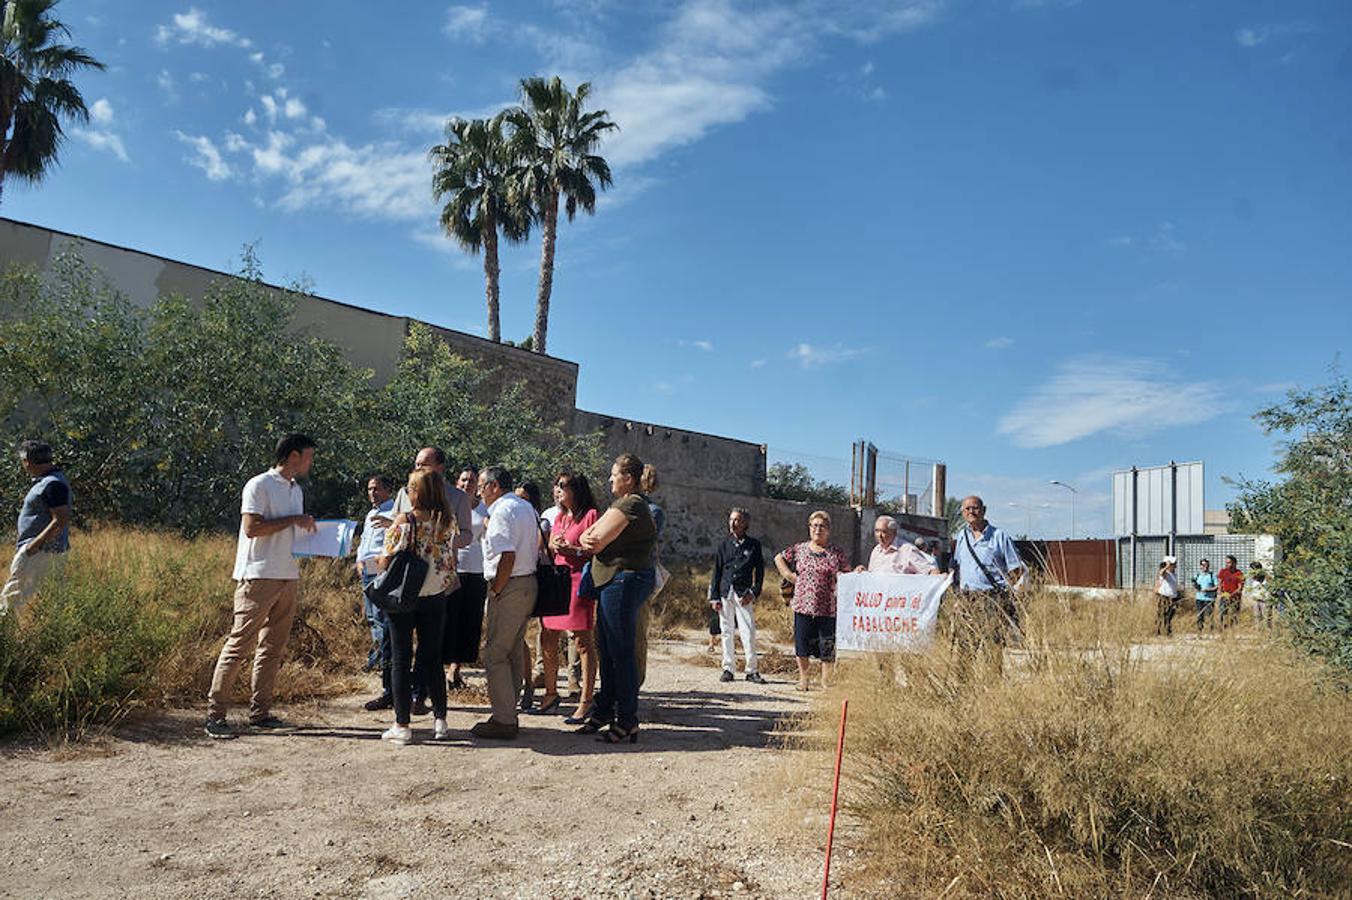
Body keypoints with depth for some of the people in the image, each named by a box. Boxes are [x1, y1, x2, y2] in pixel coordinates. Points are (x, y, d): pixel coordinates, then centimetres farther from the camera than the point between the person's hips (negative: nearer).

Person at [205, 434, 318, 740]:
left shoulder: (296, 490, 19)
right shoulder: (259, 485, -7)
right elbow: (252, 528, -16)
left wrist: (309, 528, 6)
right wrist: (293, 520, -13)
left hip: (289, 577, 8)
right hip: (258, 576, -8)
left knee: (273, 648, 9)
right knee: (239, 643, -5)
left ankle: (260, 711, 16)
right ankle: (215, 713, 1)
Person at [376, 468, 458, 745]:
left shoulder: (404, 521, -15)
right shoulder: (448, 522, -3)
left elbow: (387, 561, -13)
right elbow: (451, 561, 5)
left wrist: (377, 562, 7)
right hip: (435, 598, 4)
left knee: (401, 659, 6)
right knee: (432, 657, 14)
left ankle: (402, 725, 9)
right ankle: (440, 720, 16)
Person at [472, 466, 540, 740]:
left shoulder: (502, 511, -14)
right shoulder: (527, 508, 16)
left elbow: (507, 557, -23)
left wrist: (495, 591, -15)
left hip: (509, 588, -10)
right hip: (529, 583, 10)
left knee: (495, 655, -4)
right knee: (513, 653, 15)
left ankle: (503, 721, -1)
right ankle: (508, 712, 22)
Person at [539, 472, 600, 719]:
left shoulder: (591, 515, -4)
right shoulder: (559, 518, 21)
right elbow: (548, 547, 24)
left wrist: (573, 550, -19)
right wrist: (553, 545, 3)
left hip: (579, 581, -8)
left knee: (583, 643, -4)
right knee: (547, 640, 10)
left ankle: (586, 702, 0)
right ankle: (551, 694, 24)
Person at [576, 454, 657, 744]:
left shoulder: (629, 505, -13)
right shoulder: (626, 504, 21)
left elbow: (597, 542, -17)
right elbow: (587, 538, 15)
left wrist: (592, 539, 6)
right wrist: (587, 539, -8)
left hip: (625, 580, -11)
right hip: (614, 581, 11)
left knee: (620, 652, -6)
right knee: (607, 649, 15)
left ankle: (627, 721, 1)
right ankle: (604, 711, 25)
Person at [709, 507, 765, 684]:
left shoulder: (754, 545, 4)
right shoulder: (724, 543, 8)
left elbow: (760, 571, 7)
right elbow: (717, 571, 8)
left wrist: (754, 593, -5)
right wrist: (714, 597, 3)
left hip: (743, 594, -2)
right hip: (725, 593, 2)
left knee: (748, 631, -8)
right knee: (727, 631, 7)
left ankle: (752, 670, 0)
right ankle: (728, 668, 15)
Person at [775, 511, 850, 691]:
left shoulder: (837, 553, 2)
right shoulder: (800, 549, 6)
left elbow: (847, 574, 12)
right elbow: (778, 558, 16)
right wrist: (790, 576, 7)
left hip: (827, 608, -1)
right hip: (803, 606, 2)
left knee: (827, 646, 3)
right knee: (802, 643, 8)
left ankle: (826, 680, 16)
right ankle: (803, 678, 23)